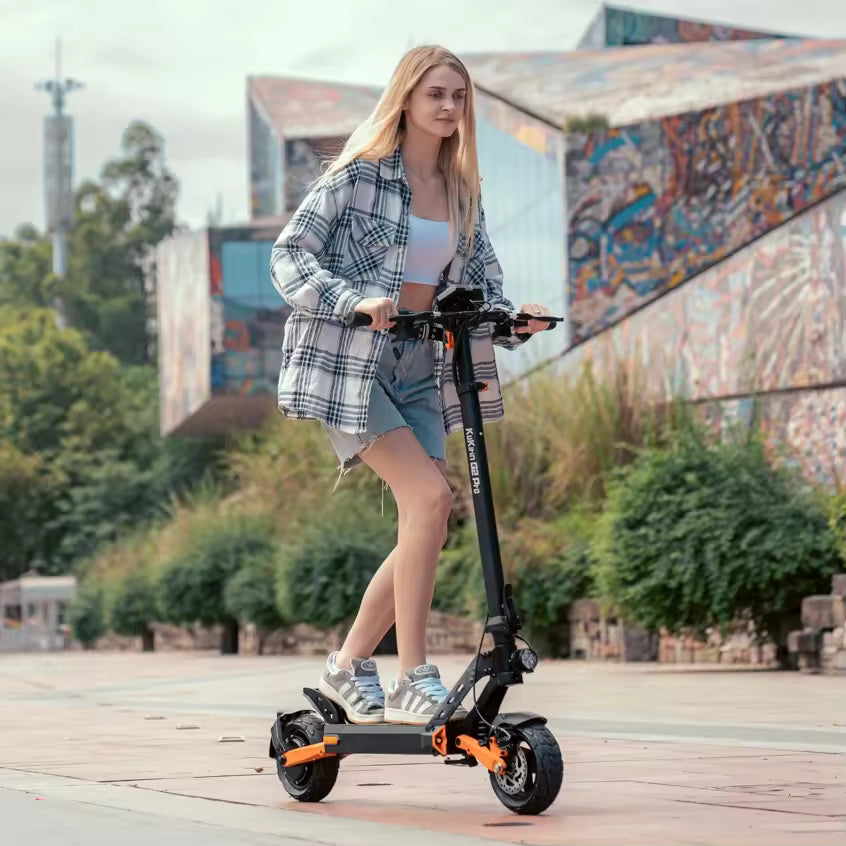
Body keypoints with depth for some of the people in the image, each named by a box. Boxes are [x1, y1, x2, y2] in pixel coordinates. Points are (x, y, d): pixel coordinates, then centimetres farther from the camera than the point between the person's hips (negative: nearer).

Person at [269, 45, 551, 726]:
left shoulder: (462, 193, 14)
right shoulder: (359, 173, -4)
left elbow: (482, 285, 14)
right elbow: (290, 256, -8)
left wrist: (513, 321, -8)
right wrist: (356, 300, -24)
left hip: (420, 369, 7)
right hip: (350, 362, -7)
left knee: (424, 529, 0)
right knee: (431, 495, -22)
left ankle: (349, 668, 18)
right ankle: (414, 681, -19)